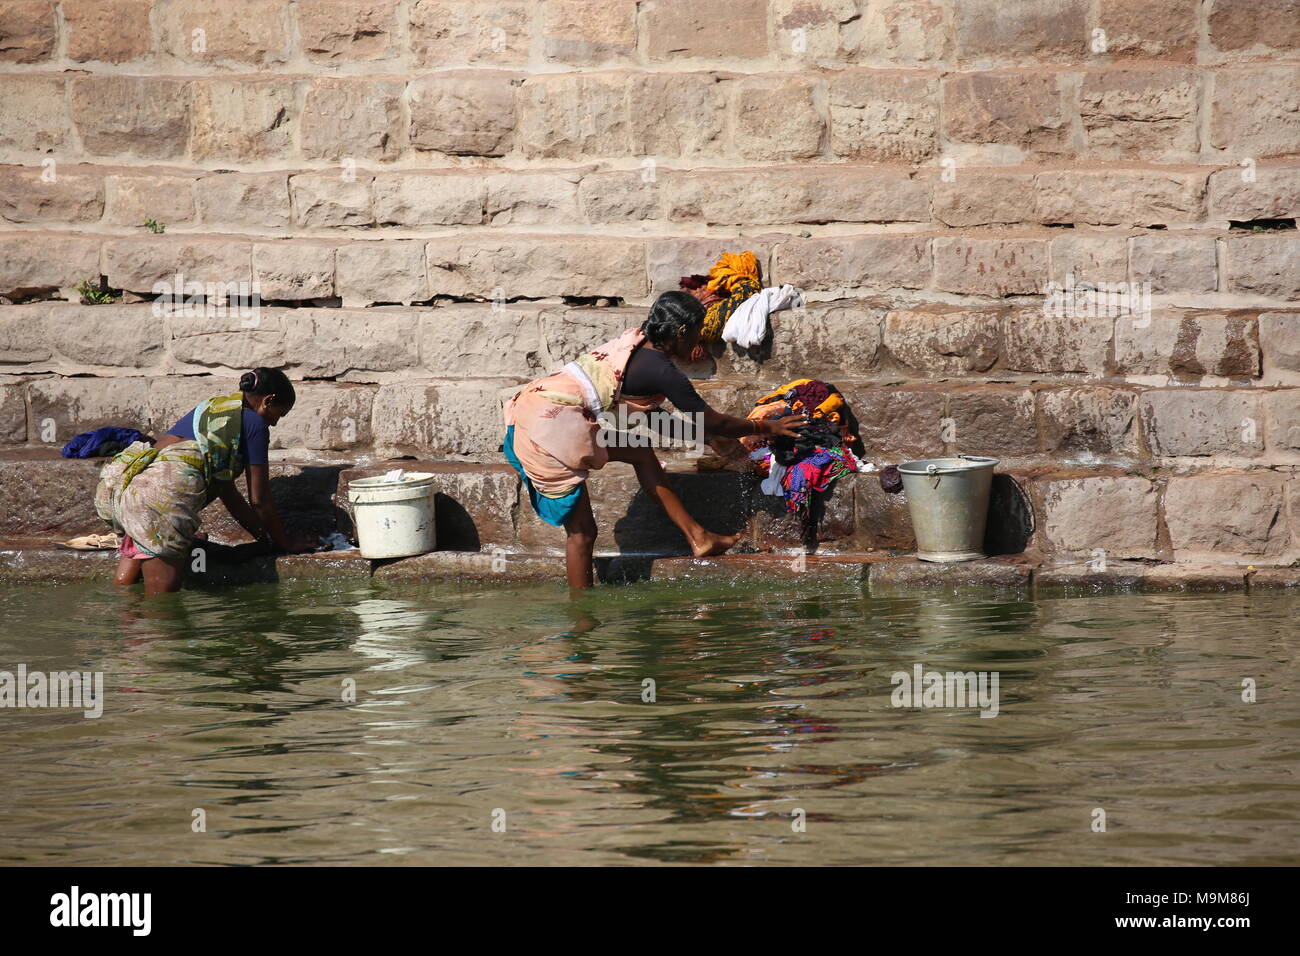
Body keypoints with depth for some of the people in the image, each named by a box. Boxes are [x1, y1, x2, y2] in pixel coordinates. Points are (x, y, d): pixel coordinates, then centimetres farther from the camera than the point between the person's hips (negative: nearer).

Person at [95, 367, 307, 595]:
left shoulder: (211, 407, 32)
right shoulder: (254, 423, 7)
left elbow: (227, 491, 37)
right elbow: (259, 501, 11)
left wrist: (265, 537, 40)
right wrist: (284, 544, 25)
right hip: (165, 489, -9)